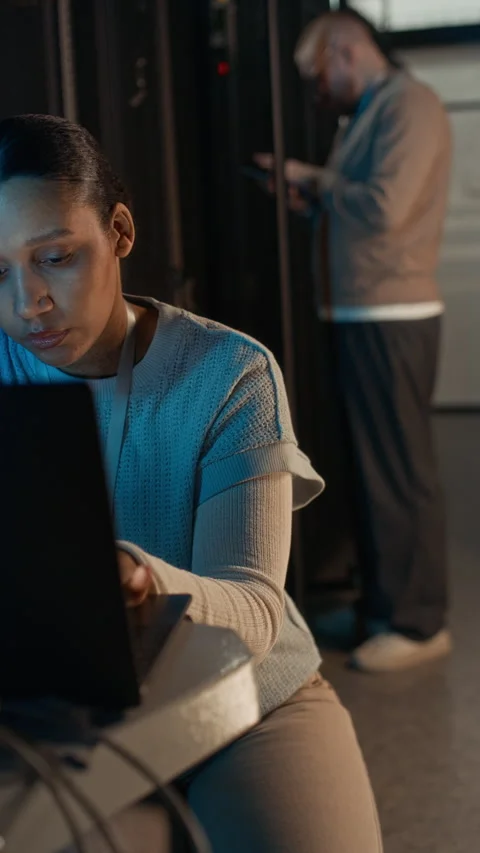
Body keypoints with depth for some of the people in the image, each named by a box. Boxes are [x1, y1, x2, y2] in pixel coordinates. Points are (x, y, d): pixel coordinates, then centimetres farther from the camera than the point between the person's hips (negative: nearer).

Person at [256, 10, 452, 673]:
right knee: (372, 468, 13)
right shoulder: (369, 114, 18)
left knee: (400, 471, -5)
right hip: (361, 317, 9)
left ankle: (420, 623, 4)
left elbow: (384, 208, -22)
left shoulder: (409, 103, -11)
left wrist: (317, 182, -7)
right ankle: (381, 605, 23)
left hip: (393, 320, -9)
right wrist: (311, 196, 3)